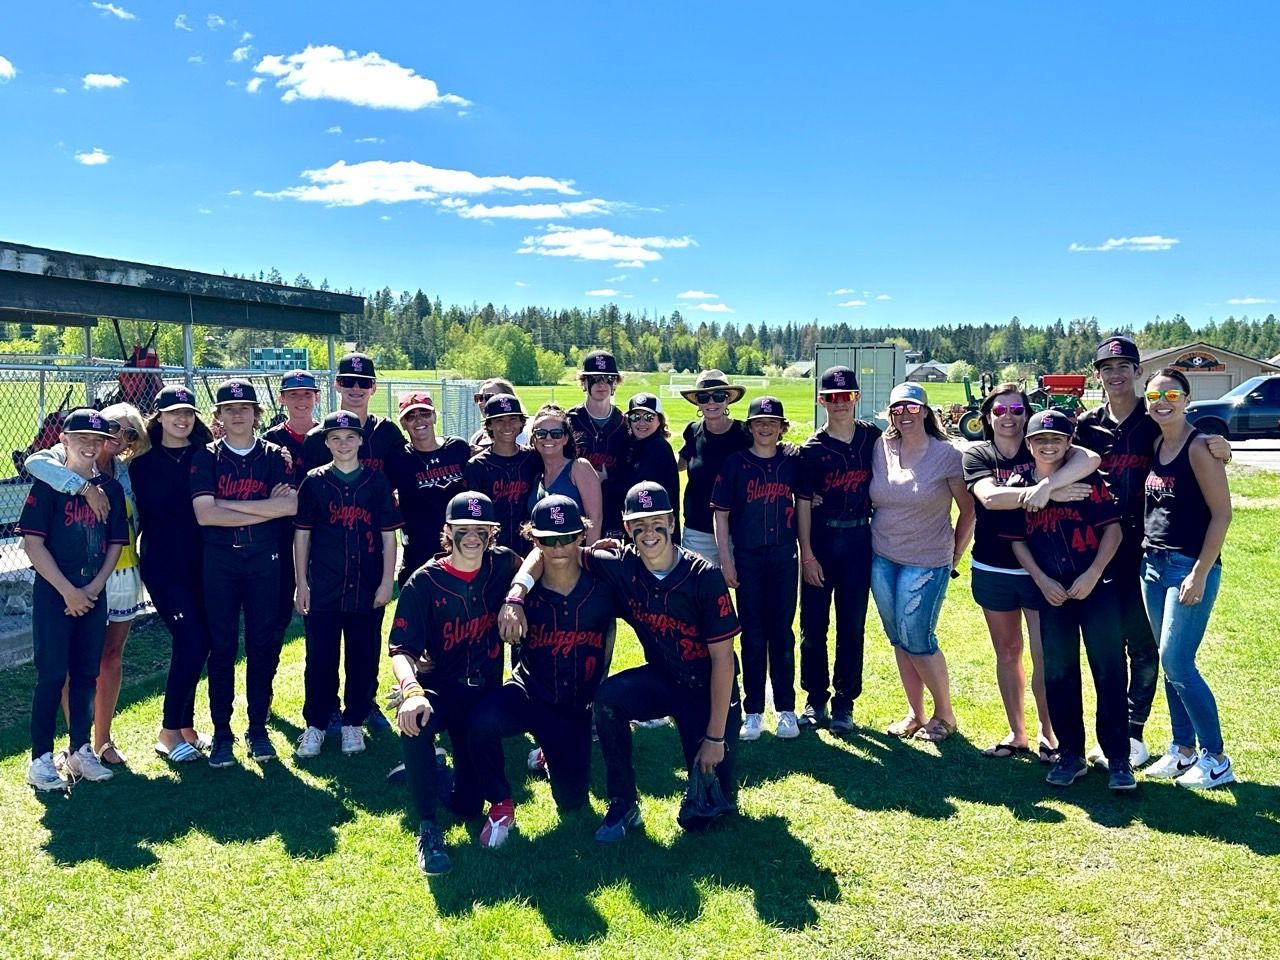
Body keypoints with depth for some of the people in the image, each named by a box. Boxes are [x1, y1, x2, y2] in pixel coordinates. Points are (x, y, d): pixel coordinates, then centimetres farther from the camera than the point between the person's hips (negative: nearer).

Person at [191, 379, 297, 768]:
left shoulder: (274, 456, 4)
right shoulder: (206, 458, 3)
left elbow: (290, 505, -12)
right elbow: (204, 514, -11)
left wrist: (228, 504, -13)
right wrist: (265, 509, -12)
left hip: (264, 560, 1)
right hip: (219, 561, 0)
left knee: (263, 645, 5)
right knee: (222, 647, 3)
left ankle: (258, 728, 18)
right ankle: (222, 733, 14)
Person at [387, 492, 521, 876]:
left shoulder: (503, 565, -6)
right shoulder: (424, 582, -13)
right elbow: (401, 649, -19)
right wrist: (411, 691, -38)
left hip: (484, 692, 2)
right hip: (439, 686, -2)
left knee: (468, 806, 1)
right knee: (415, 722, -39)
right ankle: (428, 829, -23)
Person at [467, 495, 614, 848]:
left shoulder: (602, 587, -11)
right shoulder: (525, 591, -12)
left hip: (577, 706, 1)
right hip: (528, 695, -1)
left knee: (572, 800, 7)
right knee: (483, 719, -33)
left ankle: (550, 755, 42)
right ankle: (500, 804, -7)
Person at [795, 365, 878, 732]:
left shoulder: (873, 436, 1)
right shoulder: (812, 448, -4)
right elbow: (802, 504, -4)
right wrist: (807, 555, -8)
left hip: (859, 541, 1)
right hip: (820, 540, -1)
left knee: (852, 627, 7)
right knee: (812, 625, 6)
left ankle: (844, 703, 19)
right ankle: (815, 699, 21)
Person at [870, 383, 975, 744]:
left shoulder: (946, 454, -10)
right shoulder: (880, 449, 1)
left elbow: (969, 509, -3)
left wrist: (954, 556, 0)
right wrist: (871, 539, 8)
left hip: (926, 562, -4)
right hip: (882, 559, 5)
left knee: (917, 640, -5)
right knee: (898, 640, 10)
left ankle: (945, 713, 17)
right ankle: (915, 714, 24)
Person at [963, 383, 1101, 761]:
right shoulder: (977, 455, -1)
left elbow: (1091, 458, -23)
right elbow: (989, 496, -21)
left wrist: (1045, 486, -36)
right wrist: (1050, 493, -28)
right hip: (992, 570, 2)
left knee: (1045, 656, -1)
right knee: (1007, 652, 13)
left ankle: (1048, 734, 19)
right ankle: (1017, 734, 26)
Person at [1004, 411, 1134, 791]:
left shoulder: (1087, 479, -4)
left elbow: (1113, 527, -6)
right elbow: (1017, 540, 8)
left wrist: (1093, 574, -14)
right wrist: (1042, 581, -4)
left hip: (1096, 586, -3)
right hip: (1052, 592, 3)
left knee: (1109, 670, -1)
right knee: (1058, 674, 8)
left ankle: (1118, 758, 9)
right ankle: (1070, 755, 21)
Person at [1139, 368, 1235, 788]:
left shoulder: (1198, 446, -12)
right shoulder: (1155, 446, 10)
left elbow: (1222, 513, -14)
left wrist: (1200, 573, -17)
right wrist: (1147, 554, 7)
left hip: (1190, 566, -7)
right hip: (1153, 564, 7)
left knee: (1177, 664, -7)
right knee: (1169, 663, 12)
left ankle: (1216, 759, 8)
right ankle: (1183, 749, 24)